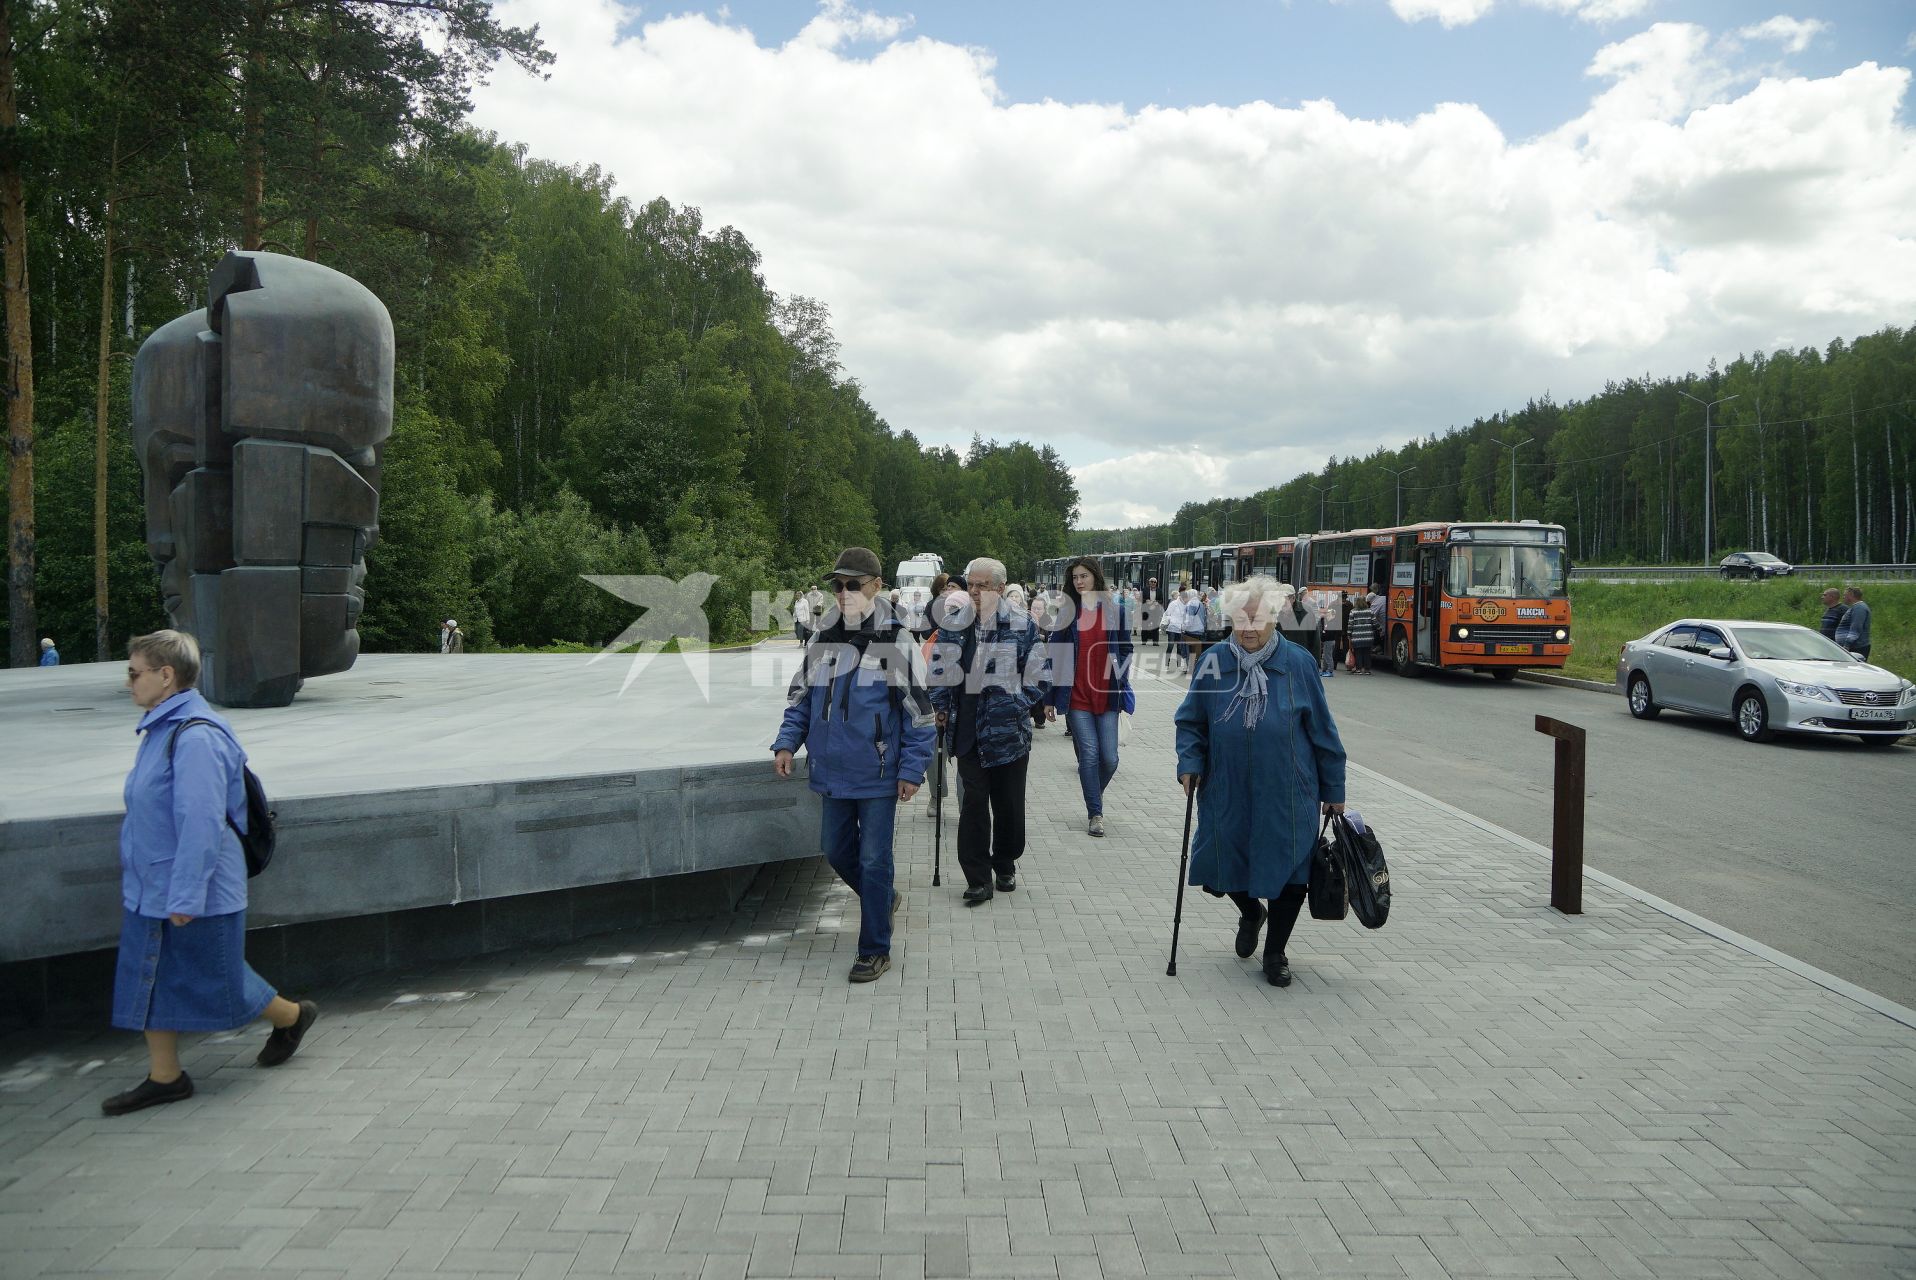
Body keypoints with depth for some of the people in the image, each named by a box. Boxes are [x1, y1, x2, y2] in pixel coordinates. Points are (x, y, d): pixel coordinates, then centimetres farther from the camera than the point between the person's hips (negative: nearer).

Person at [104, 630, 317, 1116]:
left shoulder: (195, 737, -25)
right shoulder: (161, 728, 7)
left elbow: (201, 822, -27)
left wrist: (186, 895, -26)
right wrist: (138, 881, 23)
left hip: (196, 896, -9)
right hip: (151, 892, 9)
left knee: (217, 979, 7)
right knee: (149, 980, 12)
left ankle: (291, 1016, 30)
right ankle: (164, 1077, 23)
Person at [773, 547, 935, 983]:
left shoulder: (897, 643, -10)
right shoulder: (822, 642, 5)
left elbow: (918, 713, -9)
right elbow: (800, 699, 14)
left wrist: (912, 770, -12)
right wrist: (786, 743, 0)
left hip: (878, 775, -5)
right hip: (833, 772, 6)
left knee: (873, 860, 1)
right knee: (836, 851, 16)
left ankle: (875, 950, 14)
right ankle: (884, 898, 43)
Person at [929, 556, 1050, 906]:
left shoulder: (1021, 627, -6)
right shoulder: (953, 624, 4)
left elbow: (1040, 677, -1)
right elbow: (939, 669, 14)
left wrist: (1016, 705, -12)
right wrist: (941, 707, 2)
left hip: (1009, 731, -1)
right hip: (968, 730, 1)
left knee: (1008, 804, 12)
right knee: (973, 803, -3)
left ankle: (1005, 866, 33)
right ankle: (978, 879, 3)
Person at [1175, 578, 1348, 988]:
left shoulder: (1297, 663, -4)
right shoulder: (1214, 661, -1)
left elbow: (1322, 729, 2)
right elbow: (1191, 720, 9)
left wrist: (1333, 790, 5)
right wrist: (1189, 762, -6)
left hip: (1286, 794, -1)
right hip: (1227, 792, 2)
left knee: (1287, 874, 5)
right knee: (1221, 866, 9)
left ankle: (1275, 953, 28)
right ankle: (1251, 912, 44)